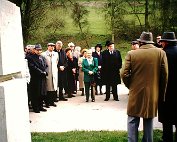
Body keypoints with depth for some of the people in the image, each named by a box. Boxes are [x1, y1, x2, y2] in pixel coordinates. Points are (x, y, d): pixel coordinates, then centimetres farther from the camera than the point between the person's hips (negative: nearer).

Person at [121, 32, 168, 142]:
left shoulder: (131, 54, -6)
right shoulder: (160, 53, -4)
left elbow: (124, 74, -9)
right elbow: (165, 75, -3)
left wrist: (130, 86, 8)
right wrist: (161, 93, 8)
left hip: (136, 93, -1)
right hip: (153, 94, 2)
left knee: (133, 121, 7)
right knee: (149, 121, 14)